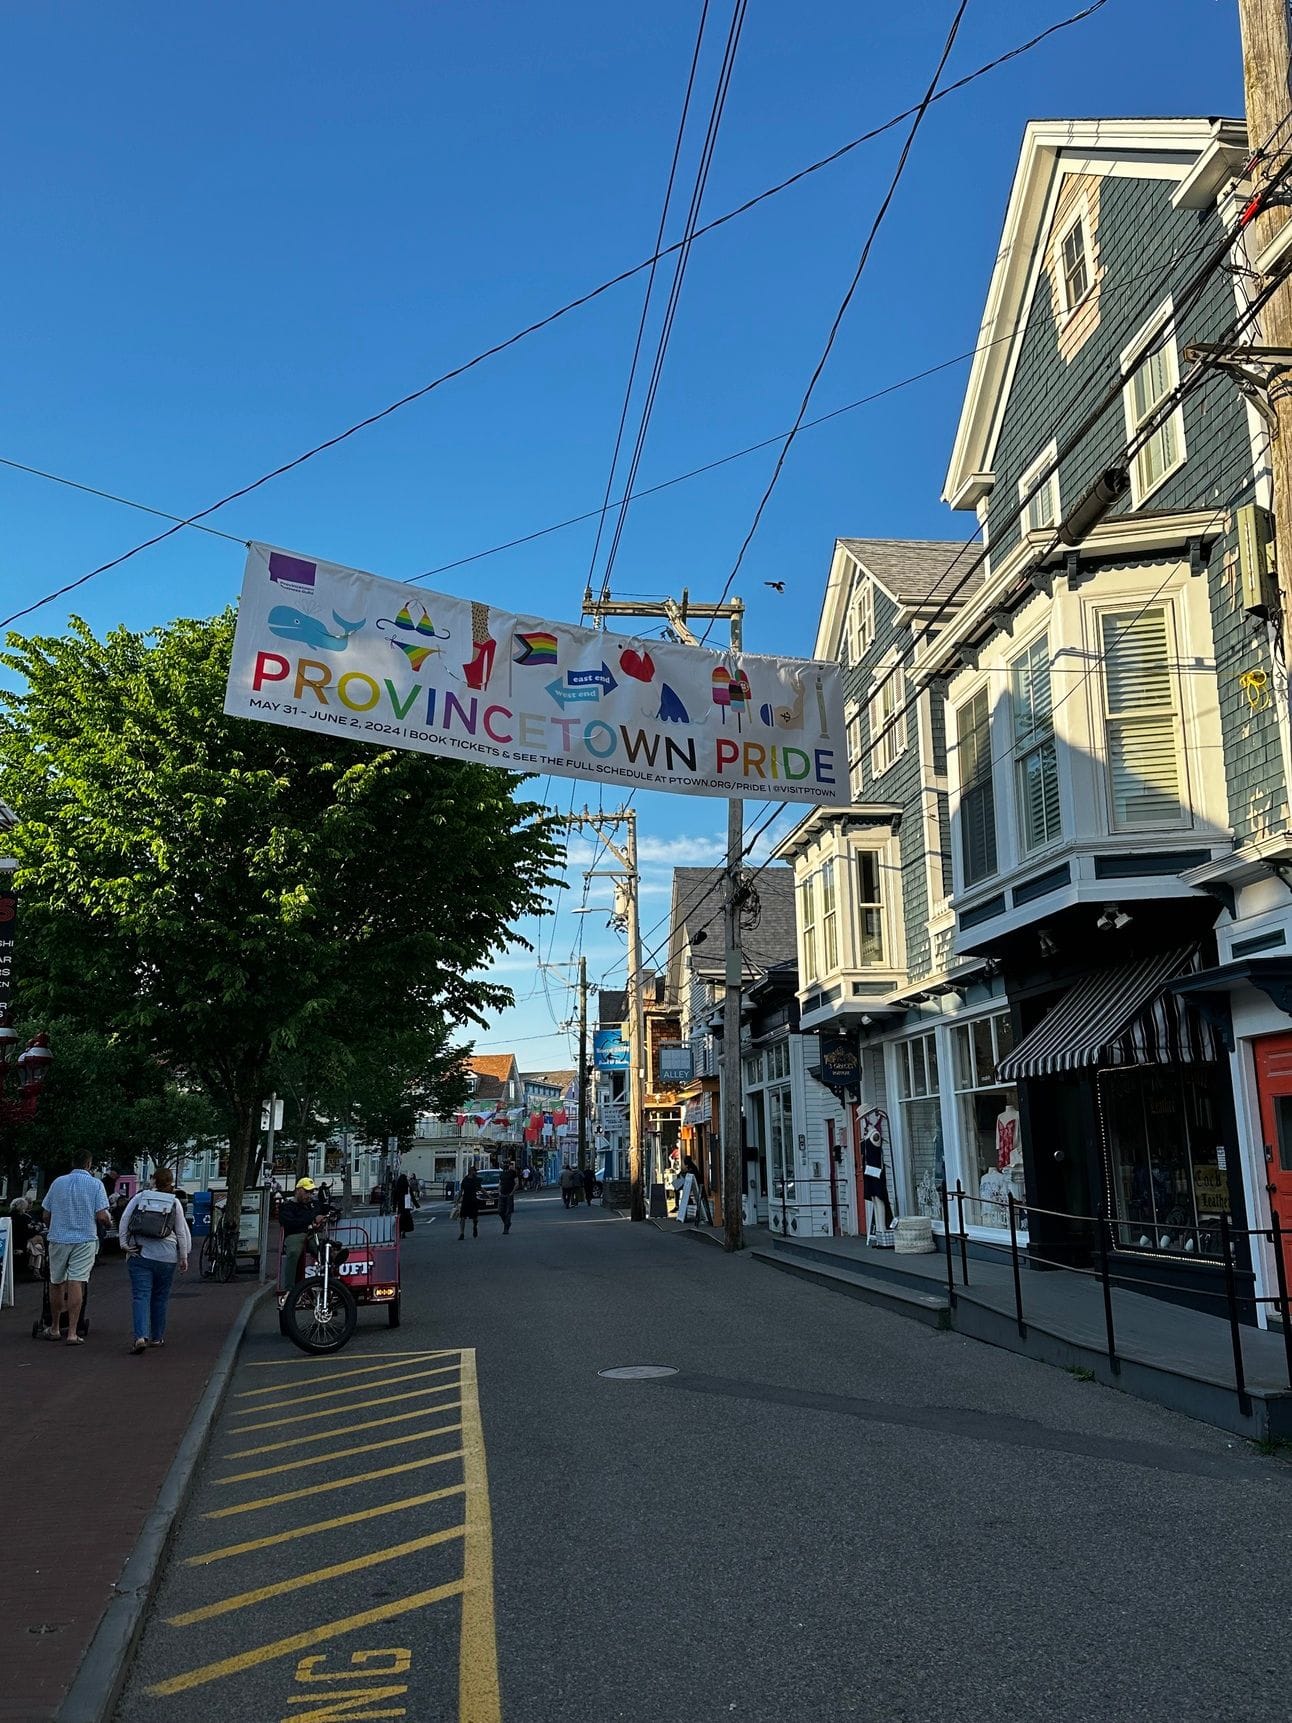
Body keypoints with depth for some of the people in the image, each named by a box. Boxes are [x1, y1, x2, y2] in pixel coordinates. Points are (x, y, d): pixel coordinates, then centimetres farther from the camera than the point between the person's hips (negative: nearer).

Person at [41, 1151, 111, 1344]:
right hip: (85, 1240, -3)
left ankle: (54, 1329, 28)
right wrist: (107, 1223, 12)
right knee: (76, 1284, -4)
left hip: (58, 1239, 3)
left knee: (56, 1283, 16)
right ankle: (72, 1333, -7)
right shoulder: (96, 1184, -4)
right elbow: (101, 1217, -11)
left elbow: (46, 1216, 8)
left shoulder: (58, 1182, 4)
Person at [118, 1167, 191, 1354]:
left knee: (140, 1296, -3)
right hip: (166, 1256, 1)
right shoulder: (175, 1202, 4)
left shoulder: (139, 1197, 4)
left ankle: (141, 1336, -20)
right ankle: (157, 1337, 23)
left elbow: (124, 1220, -5)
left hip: (139, 1254, -1)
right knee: (160, 1297, 14)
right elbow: (182, 1232, 5)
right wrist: (184, 1258, 10)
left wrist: (124, 1242, -2)